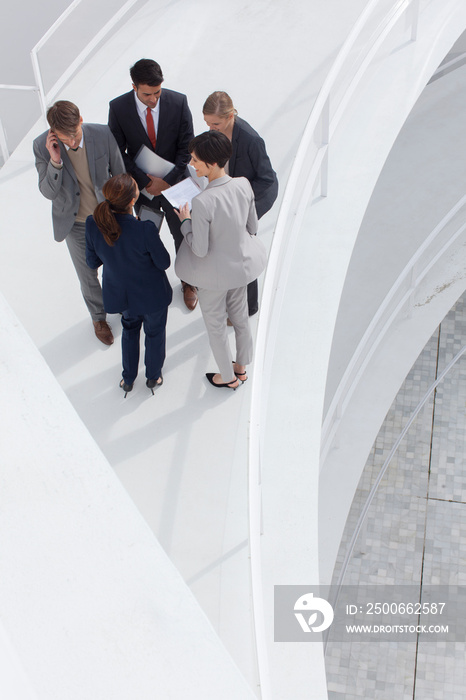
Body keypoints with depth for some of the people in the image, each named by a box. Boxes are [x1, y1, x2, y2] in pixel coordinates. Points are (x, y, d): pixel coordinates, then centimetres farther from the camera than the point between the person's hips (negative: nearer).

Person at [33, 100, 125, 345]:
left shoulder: (103, 134, -23)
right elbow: (48, 192, -18)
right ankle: (98, 316, 46)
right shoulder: (42, 146, -24)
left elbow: (120, 175, -7)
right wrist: (55, 161, -35)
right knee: (87, 275, 19)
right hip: (75, 223, 0)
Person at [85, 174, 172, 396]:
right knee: (154, 333, 26)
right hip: (151, 294, -3)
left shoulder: (93, 225, -24)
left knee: (130, 328, 33)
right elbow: (164, 262, -19)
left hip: (120, 293, 4)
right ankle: (153, 377, 49)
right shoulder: (144, 230, -36)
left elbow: (92, 262, -8)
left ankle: (128, 379, 48)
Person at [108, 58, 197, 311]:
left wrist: (168, 181, -20)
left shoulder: (178, 102, -18)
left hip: (175, 184, 0)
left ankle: (188, 282, 42)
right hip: (142, 185, 0)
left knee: (183, 236, 17)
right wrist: (146, 181, -19)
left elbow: (187, 148, -12)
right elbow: (118, 153, -12)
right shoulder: (118, 108, -18)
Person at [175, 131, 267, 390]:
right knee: (240, 317, 28)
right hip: (242, 264, 6)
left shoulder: (202, 203, -34)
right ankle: (241, 367, 51)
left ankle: (229, 377, 41)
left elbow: (200, 249, -24)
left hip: (215, 274, -6)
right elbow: (252, 228, -3)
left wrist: (185, 221, -9)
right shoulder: (243, 185, -16)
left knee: (215, 325, 20)